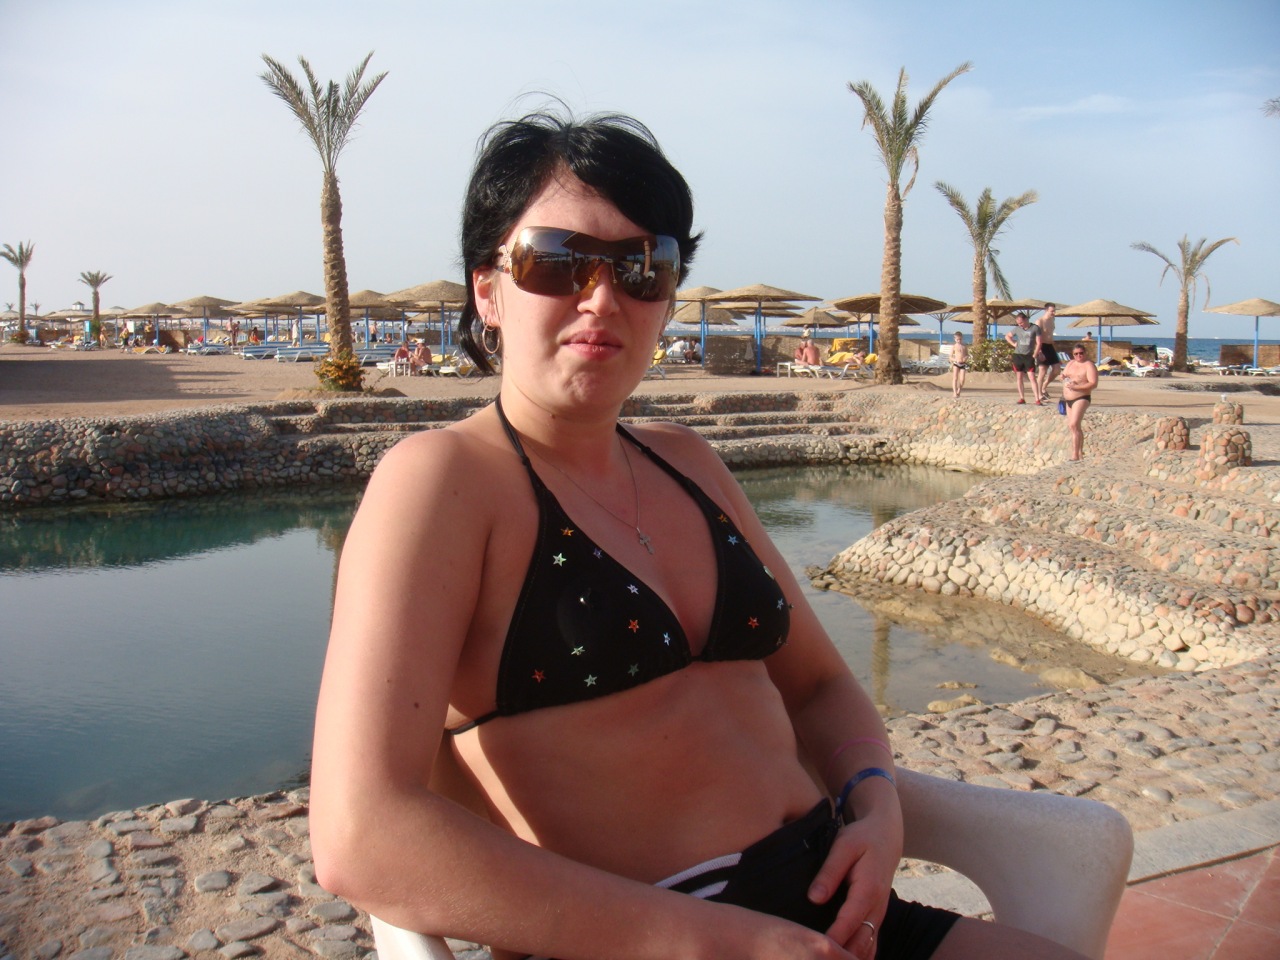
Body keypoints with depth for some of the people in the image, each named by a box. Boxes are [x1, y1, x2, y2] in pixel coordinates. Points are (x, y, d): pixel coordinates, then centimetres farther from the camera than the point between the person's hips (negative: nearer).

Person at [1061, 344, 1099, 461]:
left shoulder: (1089, 366, -10)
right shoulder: (1070, 363, 13)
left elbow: (1093, 384, -18)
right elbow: (1064, 375, 27)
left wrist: (1075, 387, -27)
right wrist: (1063, 377, 1)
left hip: (1081, 398, -8)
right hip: (1068, 399, 8)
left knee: (1074, 425, -19)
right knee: (1074, 427, 15)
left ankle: (1075, 455, -20)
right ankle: (1080, 452, 28)